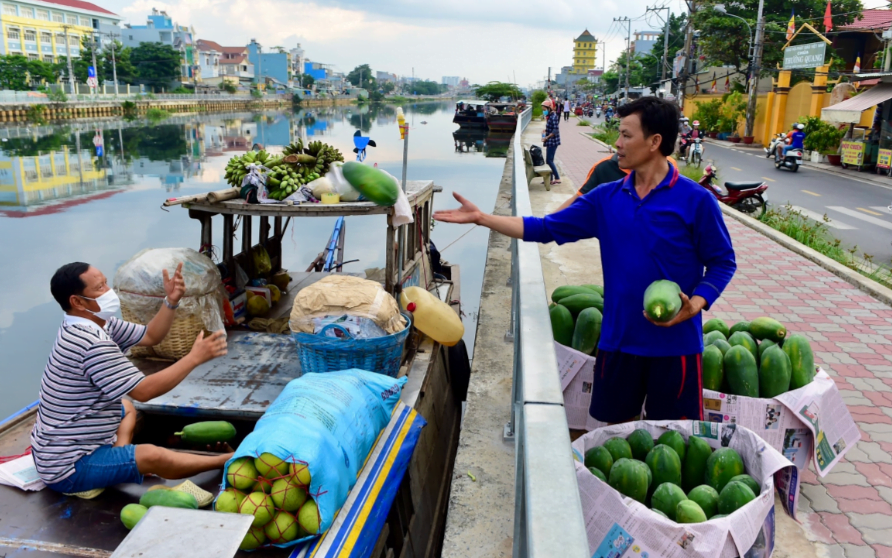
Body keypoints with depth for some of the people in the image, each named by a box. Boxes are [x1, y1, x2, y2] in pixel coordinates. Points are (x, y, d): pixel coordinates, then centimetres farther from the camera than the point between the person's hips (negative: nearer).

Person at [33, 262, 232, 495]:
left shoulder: (95, 323, 2)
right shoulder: (92, 344, -28)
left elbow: (150, 336, 5)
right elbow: (145, 390, -27)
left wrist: (171, 301, -10)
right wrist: (195, 357, -21)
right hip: (67, 467, -10)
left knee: (126, 407, 27)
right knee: (152, 456, -20)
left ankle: (120, 463, 4)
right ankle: (226, 461, -1)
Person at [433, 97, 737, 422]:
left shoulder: (695, 200, -10)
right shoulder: (607, 198, 2)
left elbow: (722, 262, -2)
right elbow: (545, 228, 3)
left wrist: (694, 305, -19)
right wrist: (482, 218, -2)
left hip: (675, 343, -3)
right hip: (619, 339, 4)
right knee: (616, 428, 19)